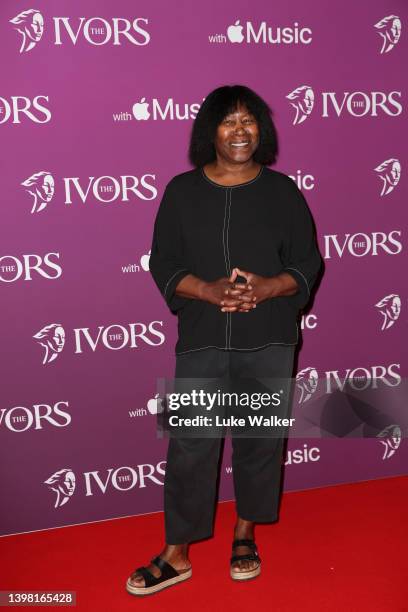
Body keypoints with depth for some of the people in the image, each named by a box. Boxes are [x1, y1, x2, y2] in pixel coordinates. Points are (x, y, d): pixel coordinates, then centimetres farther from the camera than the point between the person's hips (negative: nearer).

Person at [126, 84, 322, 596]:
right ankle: (176, 556, 18)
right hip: (202, 342, 0)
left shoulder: (283, 191, 2)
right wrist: (211, 291, -18)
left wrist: (264, 288, -18)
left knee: (260, 440, 11)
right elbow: (163, 264, 0)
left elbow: (307, 265, 2)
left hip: (269, 343, 1)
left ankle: (245, 536, 34)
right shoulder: (182, 191, 2)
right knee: (189, 447, 2)